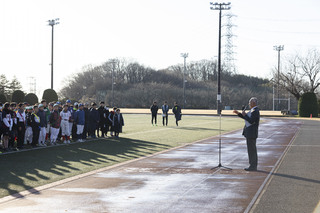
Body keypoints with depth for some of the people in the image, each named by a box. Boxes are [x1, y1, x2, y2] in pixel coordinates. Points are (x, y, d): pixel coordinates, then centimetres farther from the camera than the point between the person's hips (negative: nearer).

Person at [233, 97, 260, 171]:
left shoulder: (255, 111, -17)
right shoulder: (253, 110, 16)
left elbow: (251, 121, -26)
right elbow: (246, 118, 24)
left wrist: (244, 115, -16)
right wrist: (238, 113, 16)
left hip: (251, 133, -11)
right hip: (250, 133, 11)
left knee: (251, 149, -7)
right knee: (252, 149, 13)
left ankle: (253, 166, -5)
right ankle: (254, 166, 17)